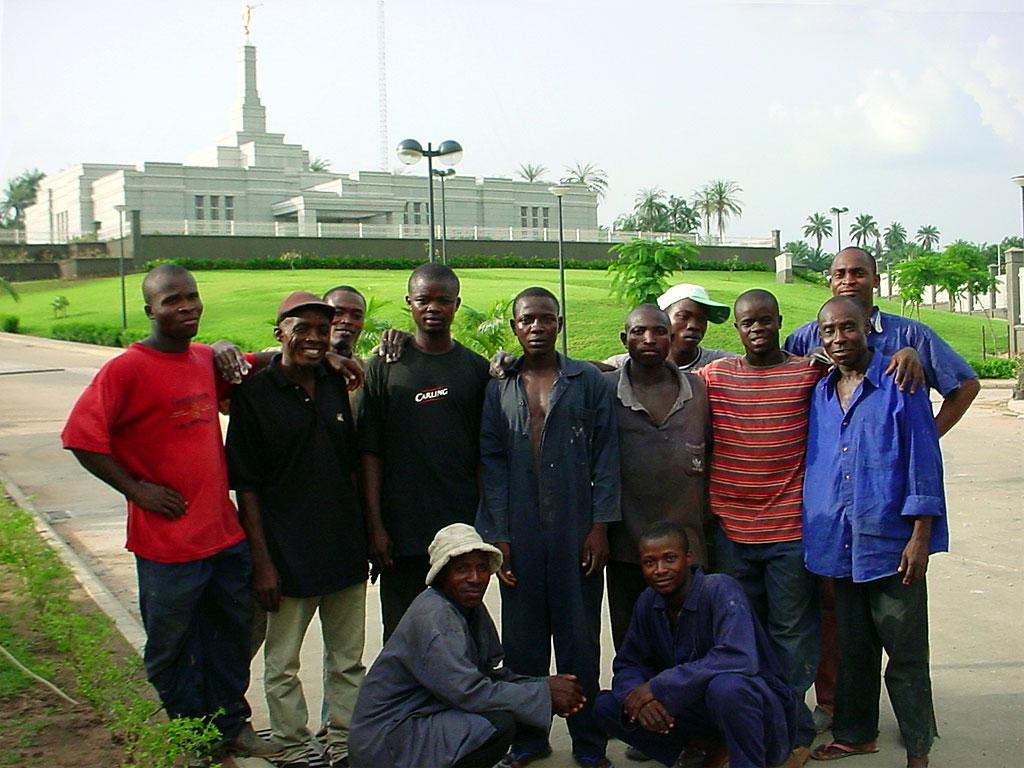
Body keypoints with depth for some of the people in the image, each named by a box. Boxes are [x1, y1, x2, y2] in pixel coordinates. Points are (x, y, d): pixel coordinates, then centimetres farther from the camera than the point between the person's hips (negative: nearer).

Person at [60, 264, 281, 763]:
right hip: (167, 542, -6)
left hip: (225, 533, 6)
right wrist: (136, 488, -14)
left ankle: (232, 724, 35)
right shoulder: (127, 369, -12)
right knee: (171, 646, 9)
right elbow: (81, 437, -15)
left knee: (231, 636, 17)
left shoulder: (207, 360, 8)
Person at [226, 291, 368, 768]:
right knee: (282, 666, 7)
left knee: (348, 660, 14)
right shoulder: (254, 393, -8)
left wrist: (362, 535, 12)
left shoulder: (335, 385, 6)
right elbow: (246, 485, -9)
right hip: (287, 553, -5)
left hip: (344, 547, 5)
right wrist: (261, 560, -12)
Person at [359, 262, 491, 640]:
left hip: (463, 528, 1)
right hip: (401, 534, -1)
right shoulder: (385, 367, 3)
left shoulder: (476, 368, 8)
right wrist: (375, 525, -6)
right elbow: (370, 453, 0)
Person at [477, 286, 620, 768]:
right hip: (519, 534, 2)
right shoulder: (498, 388, 9)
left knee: (580, 638, 5)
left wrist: (600, 524, -6)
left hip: (577, 532, -1)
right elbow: (492, 462, 6)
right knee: (523, 639, 8)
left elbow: (606, 454, 2)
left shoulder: (589, 381, 5)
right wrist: (498, 535, -2)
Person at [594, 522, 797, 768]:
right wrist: (639, 697, -21)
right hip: (698, 703, 6)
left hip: (760, 703, -6)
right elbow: (627, 665, 4)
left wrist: (658, 686, -31)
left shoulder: (720, 589, -22)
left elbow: (739, 659, -36)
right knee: (607, 707, -8)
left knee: (726, 685, -40)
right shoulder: (649, 602, -2)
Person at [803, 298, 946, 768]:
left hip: (890, 543, -5)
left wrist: (920, 538, -12)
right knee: (853, 649, 17)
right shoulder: (819, 393, 10)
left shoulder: (900, 386, -5)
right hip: (839, 546, 5)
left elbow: (924, 463, -7)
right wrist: (818, 536, 14)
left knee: (905, 653, 3)